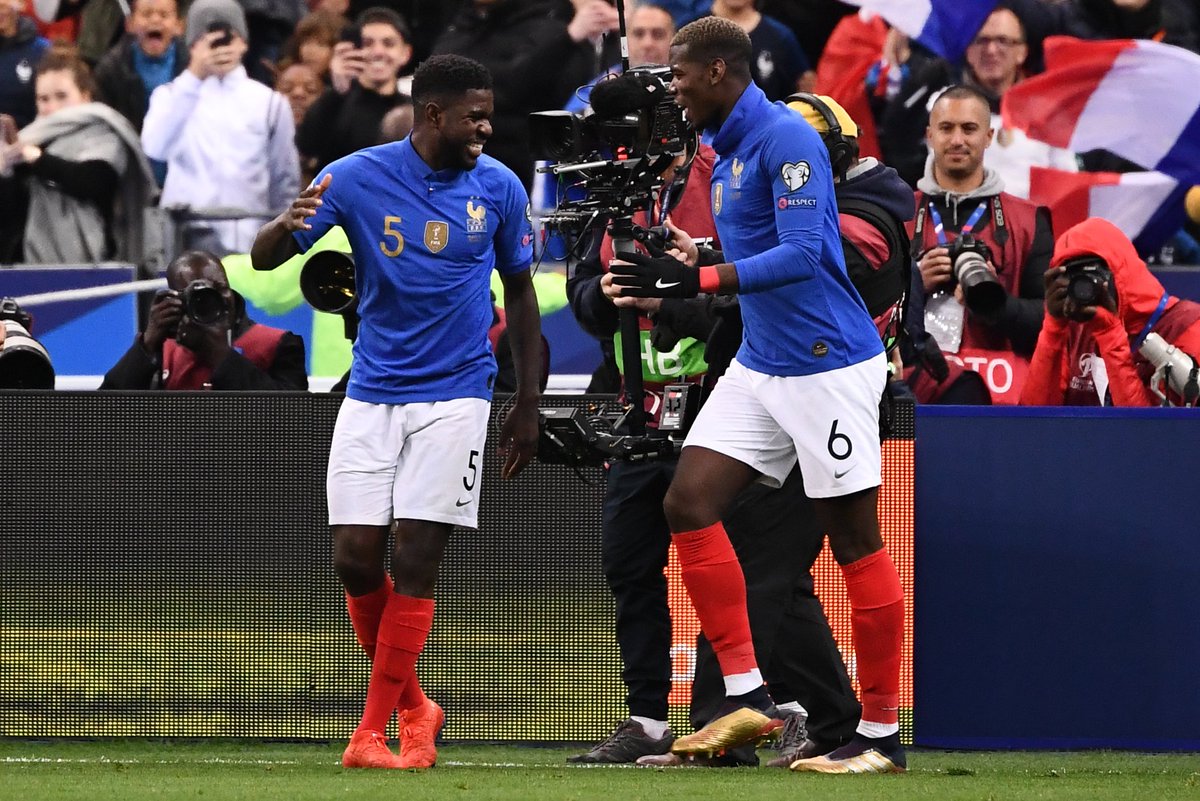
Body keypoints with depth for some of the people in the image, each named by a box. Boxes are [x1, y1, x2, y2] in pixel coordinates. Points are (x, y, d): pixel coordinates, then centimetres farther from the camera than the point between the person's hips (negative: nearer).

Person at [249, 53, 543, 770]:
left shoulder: (499, 188, -1)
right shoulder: (358, 177, -6)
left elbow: (520, 294, 11)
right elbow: (264, 259, -7)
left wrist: (528, 406, 9)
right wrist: (287, 224, -31)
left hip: (454, 396, -1)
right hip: (371, 395, 1)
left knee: (415, 562, -9)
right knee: (356, 561, -4)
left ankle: (373, 734, -2)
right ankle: (413, 706, 19)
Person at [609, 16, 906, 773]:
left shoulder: (786, 139, -16)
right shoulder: (727, 154, 13)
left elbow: (803, 252, -26)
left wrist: (700, 279, -31)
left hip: (827, 365, -9)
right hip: (759, 365, 10)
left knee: (855, 542, -2)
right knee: (689, 502, -3)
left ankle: (882, 733, 5)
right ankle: (746, 696, -1)